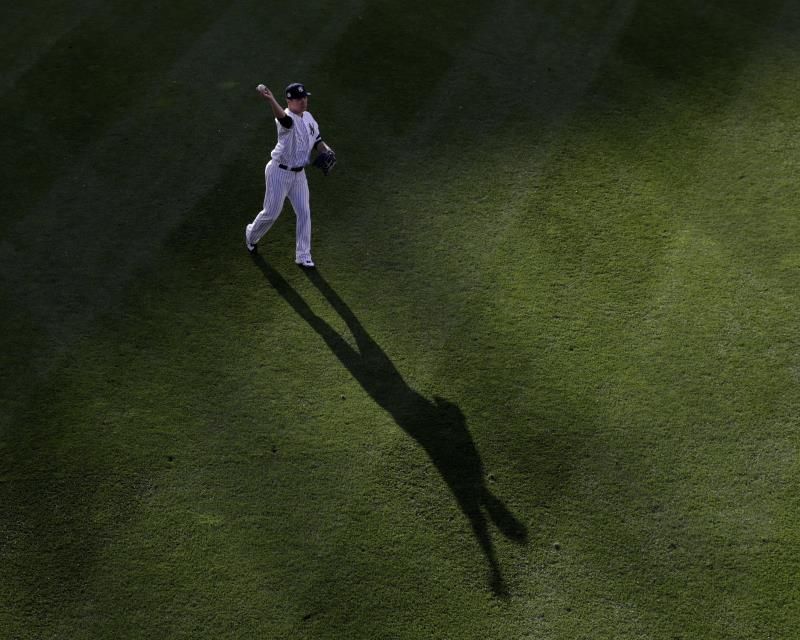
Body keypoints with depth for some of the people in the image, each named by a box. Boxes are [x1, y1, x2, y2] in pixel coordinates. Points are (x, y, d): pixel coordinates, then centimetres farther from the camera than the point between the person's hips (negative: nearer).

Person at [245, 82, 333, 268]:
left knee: (304, 213, 4)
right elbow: (282, 117, -48)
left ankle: (303, 256, 13)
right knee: (272, 212, 5)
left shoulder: (309, 118, 4)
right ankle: (251, 235, 37)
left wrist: (326, 150, -7)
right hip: (279, 172, -7)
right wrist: (270, 99, -69)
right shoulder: (287, 118, -22)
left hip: (299, 173, 7)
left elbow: (316, 141, 15)